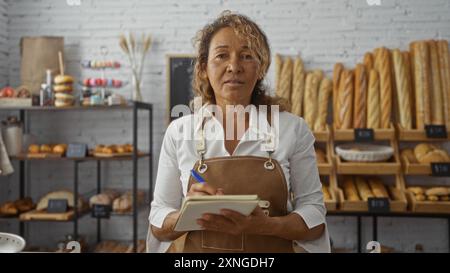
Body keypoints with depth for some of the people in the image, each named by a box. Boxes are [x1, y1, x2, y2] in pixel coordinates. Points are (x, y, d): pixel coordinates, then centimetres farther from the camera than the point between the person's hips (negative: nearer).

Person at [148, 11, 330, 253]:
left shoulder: (293, 128, -7)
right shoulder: (178, 132, -6)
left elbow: (314, 216, -5)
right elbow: (158, 223, -2)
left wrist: (265, 225, -23)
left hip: (270, 249, 0)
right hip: (194, 247, 1)